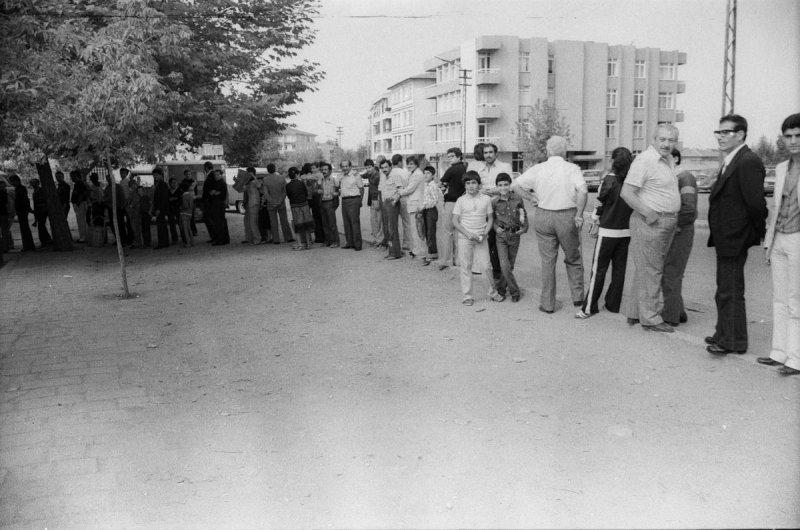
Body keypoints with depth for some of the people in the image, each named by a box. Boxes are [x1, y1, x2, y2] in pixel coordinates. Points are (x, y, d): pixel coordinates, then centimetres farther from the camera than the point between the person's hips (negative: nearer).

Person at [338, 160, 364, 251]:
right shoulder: (342, 177, 15)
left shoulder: (356, 175, -5)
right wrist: (338, 192, 9)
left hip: (353, 200, -7)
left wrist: (359, 201, -5)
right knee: (346, 222, 8)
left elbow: (361, 189, -4)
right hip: (344, 201, 7)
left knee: (355, 222, -8)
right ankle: (349, 242, 14)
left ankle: (358, 244, -6)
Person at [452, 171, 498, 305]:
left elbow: (490, 218, 8)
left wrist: (485, 233, -7)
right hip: (464, 238, 0)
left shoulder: (486, 199, 2)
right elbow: (455, 221, -2)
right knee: (466, 267, 2)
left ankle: (492, 293, 16)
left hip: (481, 238, 1)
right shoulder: (461, 200, -1)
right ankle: (467, 296, 10)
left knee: (485, 267, -1)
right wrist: (468, 234, -12)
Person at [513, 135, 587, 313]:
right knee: (573, 258, 17)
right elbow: (582, 190, -19)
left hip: (543, 216, 1)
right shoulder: (572, 168, -4)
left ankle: (547, 304, 12)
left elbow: (515, 186, 1)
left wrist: (532, 197, 10)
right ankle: (578, 296, 20)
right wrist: (579, 214, -11)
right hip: (567, 216, -1)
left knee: (547, 261, 8)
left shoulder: (538, 169, 2)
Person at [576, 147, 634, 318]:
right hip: (627, 231, 5)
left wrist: (594, 226, 8)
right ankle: (613, 304, 18)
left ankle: (589, 307, 2)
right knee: (619, 268, 12)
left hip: (608, 231, -4)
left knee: (598, 269, 0)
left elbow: (600, 203, -4)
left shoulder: (610, 179, -10)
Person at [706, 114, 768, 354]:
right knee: (725, 290, 19)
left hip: (734, 239, -10)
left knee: (730, 291, -2)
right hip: (725, 238, 10)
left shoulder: (748, 162, -19)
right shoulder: (730, 162, 14)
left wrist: (758, 232, -12)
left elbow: (756, 202, -24)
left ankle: (733, 341, 9)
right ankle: (724, 334, 32)